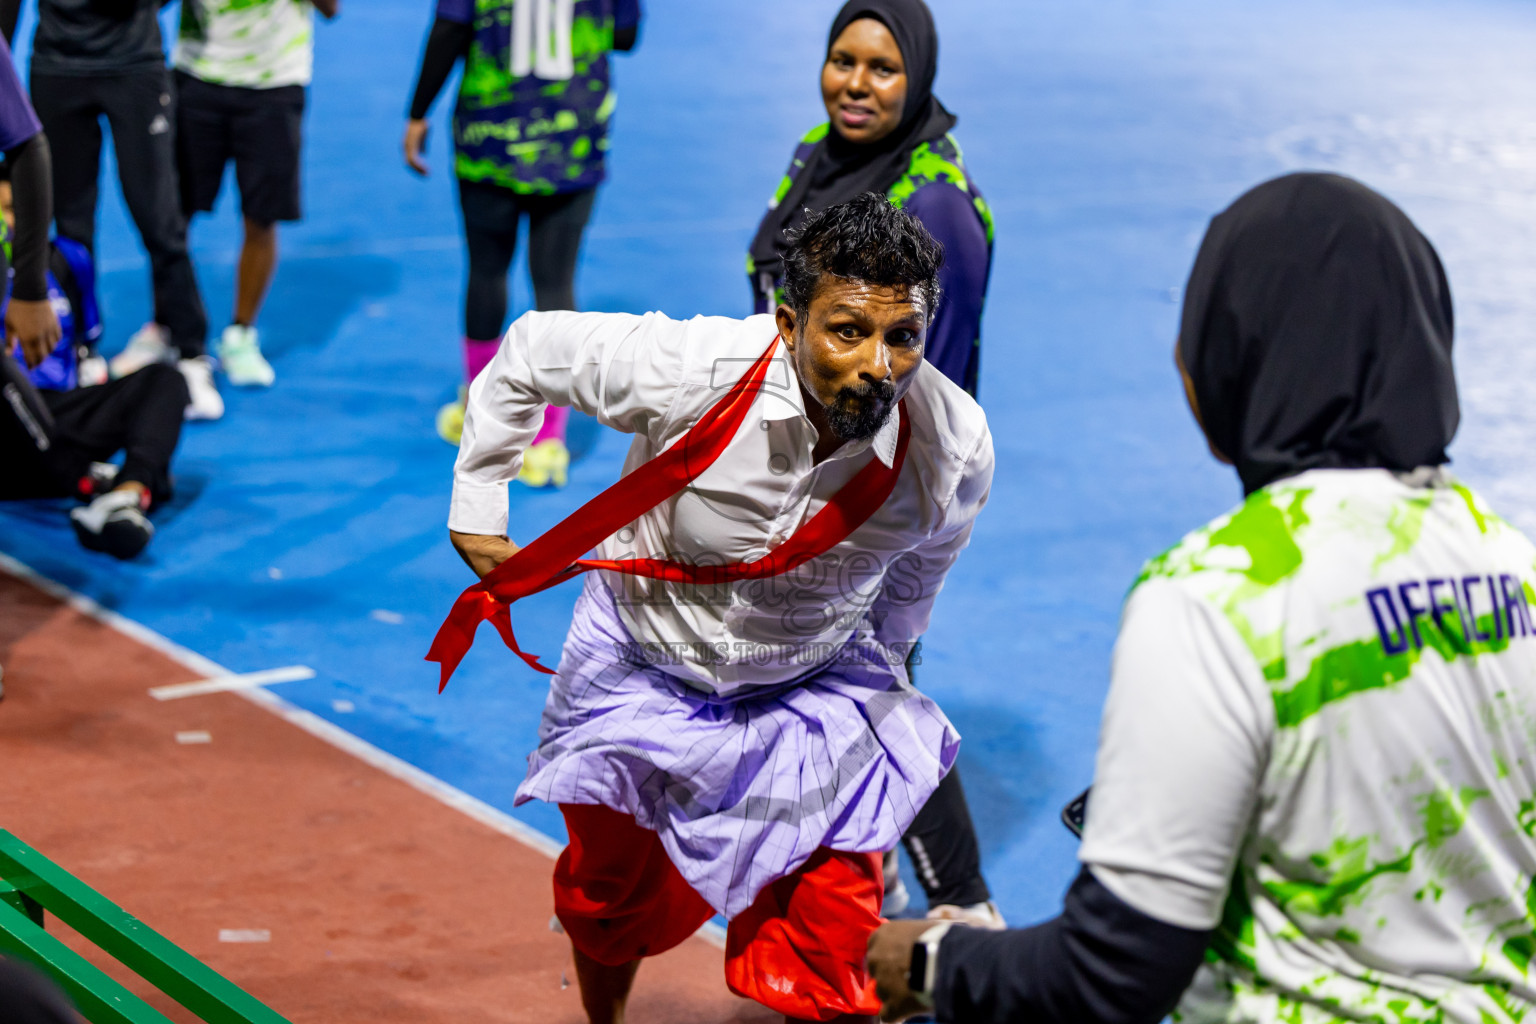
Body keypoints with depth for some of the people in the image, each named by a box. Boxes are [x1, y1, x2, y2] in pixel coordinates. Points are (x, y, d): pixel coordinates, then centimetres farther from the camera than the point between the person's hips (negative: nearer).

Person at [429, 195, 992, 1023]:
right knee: (612, 907, 23)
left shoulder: (955, 448, -26)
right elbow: (527, 356, -14)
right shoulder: (687, 372, -34)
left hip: (815, 692, 0)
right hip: (643, 667, 0)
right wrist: (476, 519, -8)